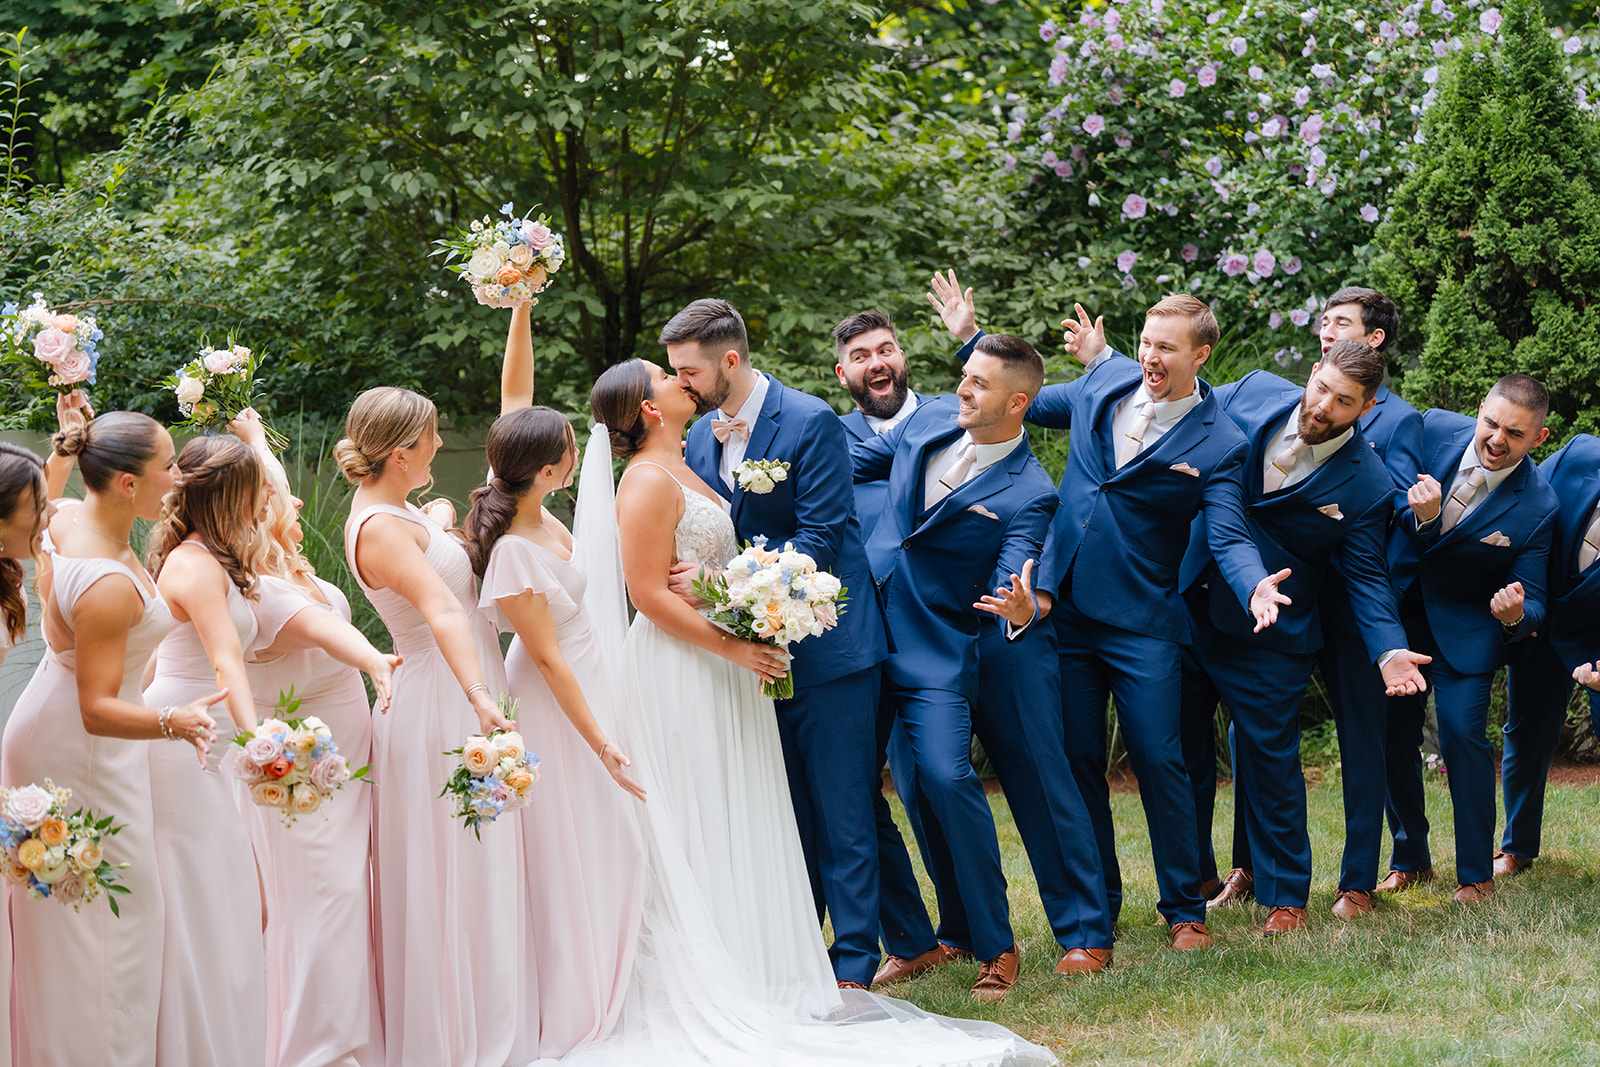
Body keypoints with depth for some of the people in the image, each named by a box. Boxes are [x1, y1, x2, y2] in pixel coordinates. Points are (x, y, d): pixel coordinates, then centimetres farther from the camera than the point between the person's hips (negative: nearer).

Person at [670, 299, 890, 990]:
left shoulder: (811, 423, -13)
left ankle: (853, 965, 3)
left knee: (842, 815, -2)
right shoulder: (699, 439, 8)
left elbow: (818, 539, -18)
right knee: (784, 816, 12)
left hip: (827, 648, -6)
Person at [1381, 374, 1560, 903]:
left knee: (1462, 730, -15)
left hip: (1465, 626, -3)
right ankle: (1409, 860, 23)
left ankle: (1476, 875, -1)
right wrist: (1421, 517, -26)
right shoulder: (1434, 428, -14)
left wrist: (1515, 614, -38)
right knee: (1392, 730, 5)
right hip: (1399, 609, 3)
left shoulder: (1537, 507, -20)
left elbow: (1532, 602, -14)